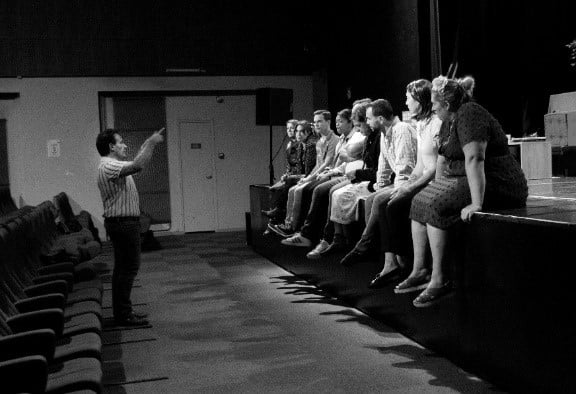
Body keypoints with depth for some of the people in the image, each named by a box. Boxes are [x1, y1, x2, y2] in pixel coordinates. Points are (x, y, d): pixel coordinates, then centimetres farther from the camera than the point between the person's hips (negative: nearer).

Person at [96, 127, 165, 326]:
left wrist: (148, 143, 23)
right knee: (129, 267, -7)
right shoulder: (109, 166, -18)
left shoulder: (113, 165, 15)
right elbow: (138, 165, -33)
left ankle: (121, 311, 21)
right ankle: (123, 315, -3)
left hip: (122, 222, 11)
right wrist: (151, 143, -22)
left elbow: (137, 161, 31)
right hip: (123, 222, -11)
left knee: (122, 267, 14)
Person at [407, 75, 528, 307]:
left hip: (497, 185, -10)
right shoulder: (451, 121, 15)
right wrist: (437, 188, 14)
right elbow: (443, 158, 23)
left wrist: (476, 204, -35)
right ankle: (419, 271, 6)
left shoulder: (469, 115, -18)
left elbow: (474, 158, -28)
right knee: (420, 201, 5)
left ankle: (439, 280, -18)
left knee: (436, 207, -25)